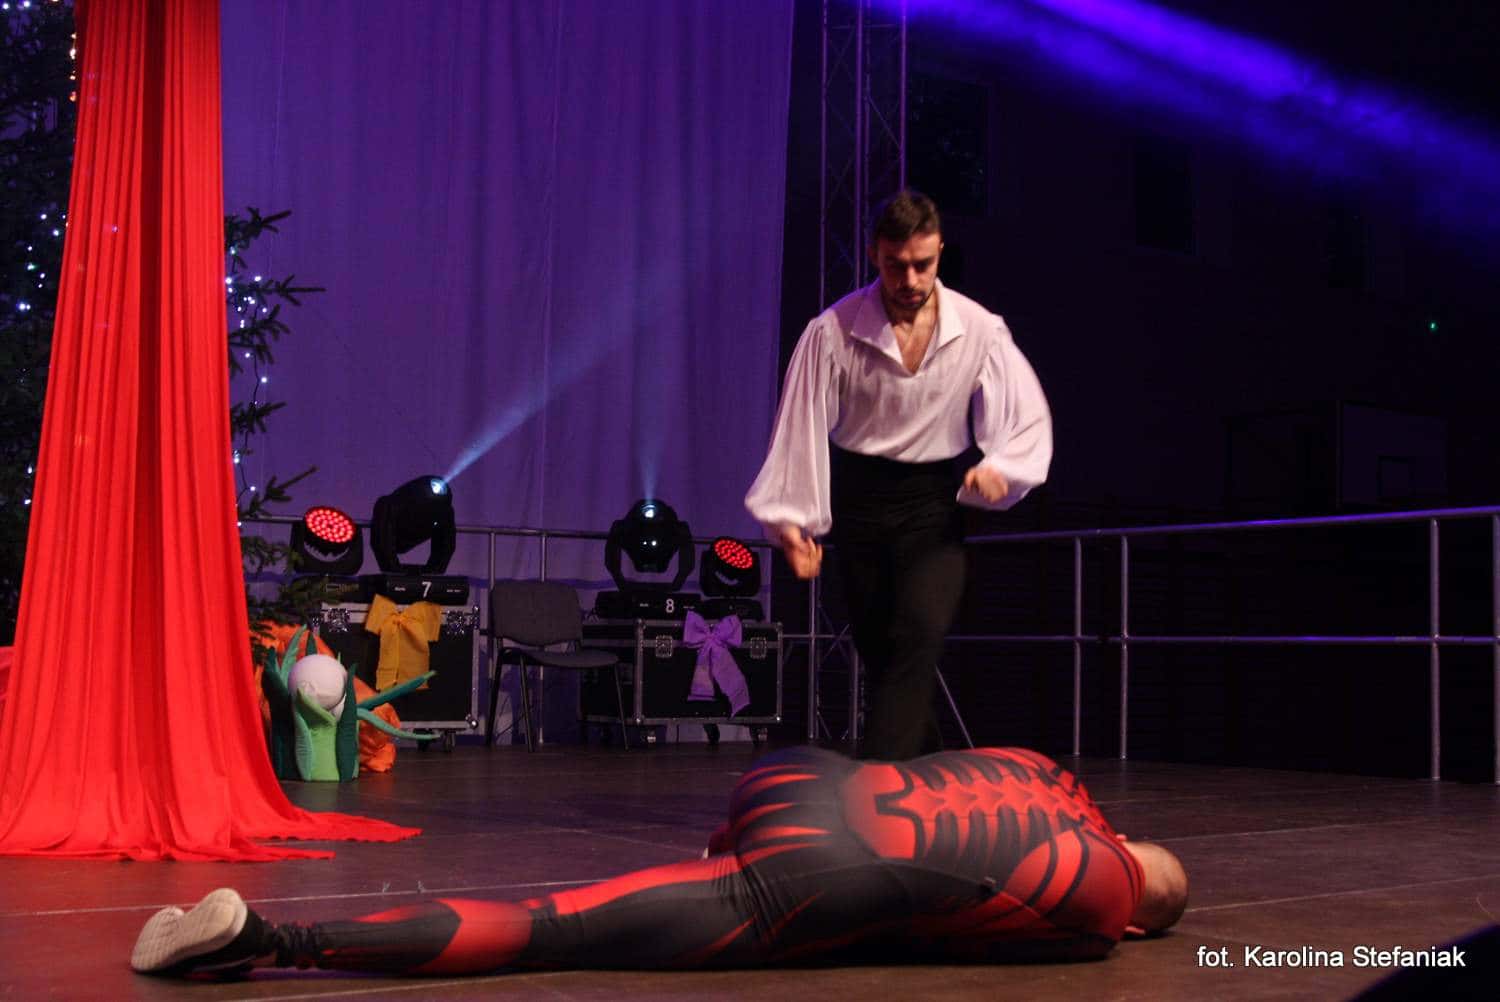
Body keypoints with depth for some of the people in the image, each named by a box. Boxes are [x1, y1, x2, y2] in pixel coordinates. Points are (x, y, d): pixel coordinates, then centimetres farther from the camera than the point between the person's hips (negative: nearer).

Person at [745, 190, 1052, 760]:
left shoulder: (979, 331, -8)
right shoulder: (833, 331, -11)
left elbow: (1030, 418, -1)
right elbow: (802, 425, -9)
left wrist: (1000, 467, -21)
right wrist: (790, 520, -17)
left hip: (933, 501, 0)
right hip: (857, 501, 1)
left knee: (920, 636, -20)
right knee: (878, 652, 5)